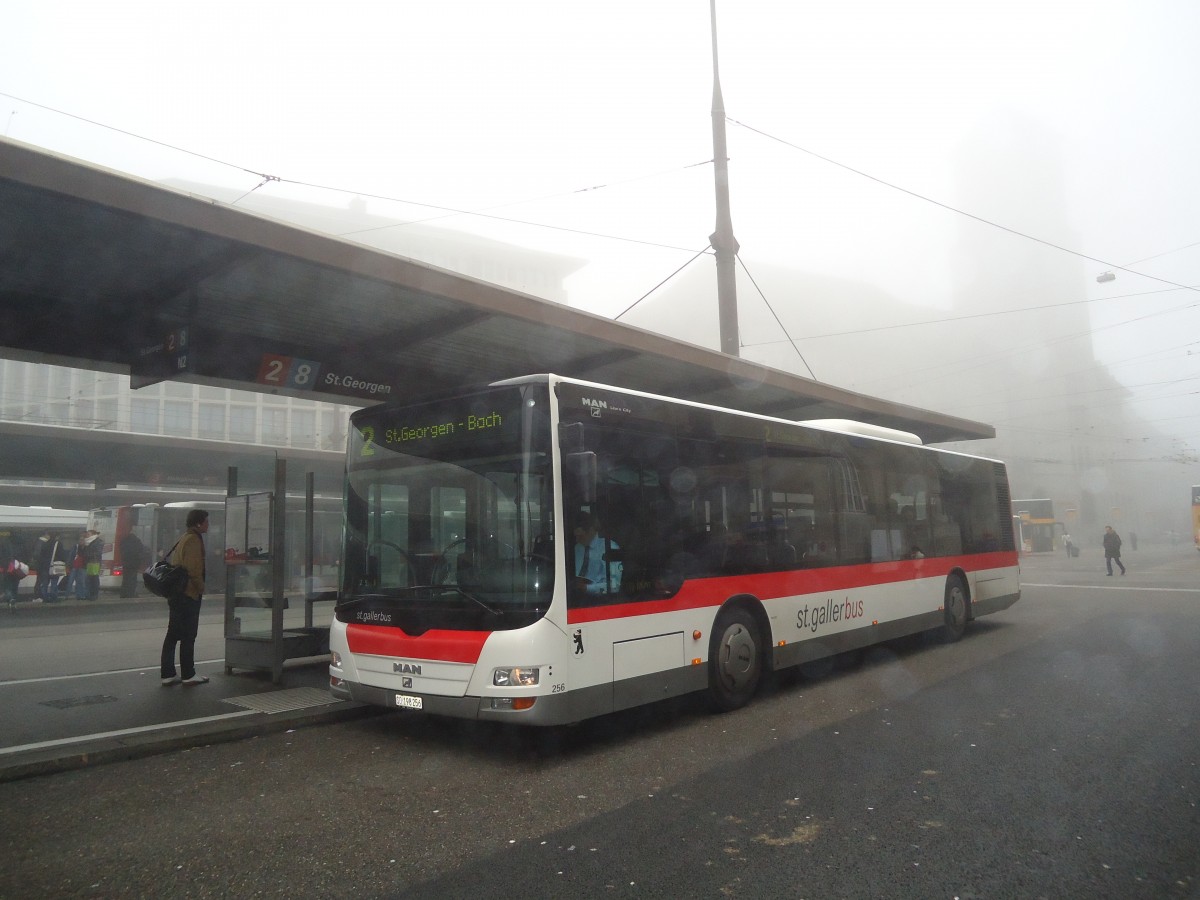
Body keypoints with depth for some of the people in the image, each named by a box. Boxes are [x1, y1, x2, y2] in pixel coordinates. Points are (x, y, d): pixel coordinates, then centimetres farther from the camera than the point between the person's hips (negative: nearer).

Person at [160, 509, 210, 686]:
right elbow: (194, 569, -22)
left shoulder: (183, 539, 17)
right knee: (188, 636, -2)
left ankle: (168, 673, 16)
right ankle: (188, 675, 4)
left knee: (173, 634, 11)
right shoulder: (193, 540, -14)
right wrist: (201, 587, -11)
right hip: (189, 594, -10)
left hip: (176, 594, 10)